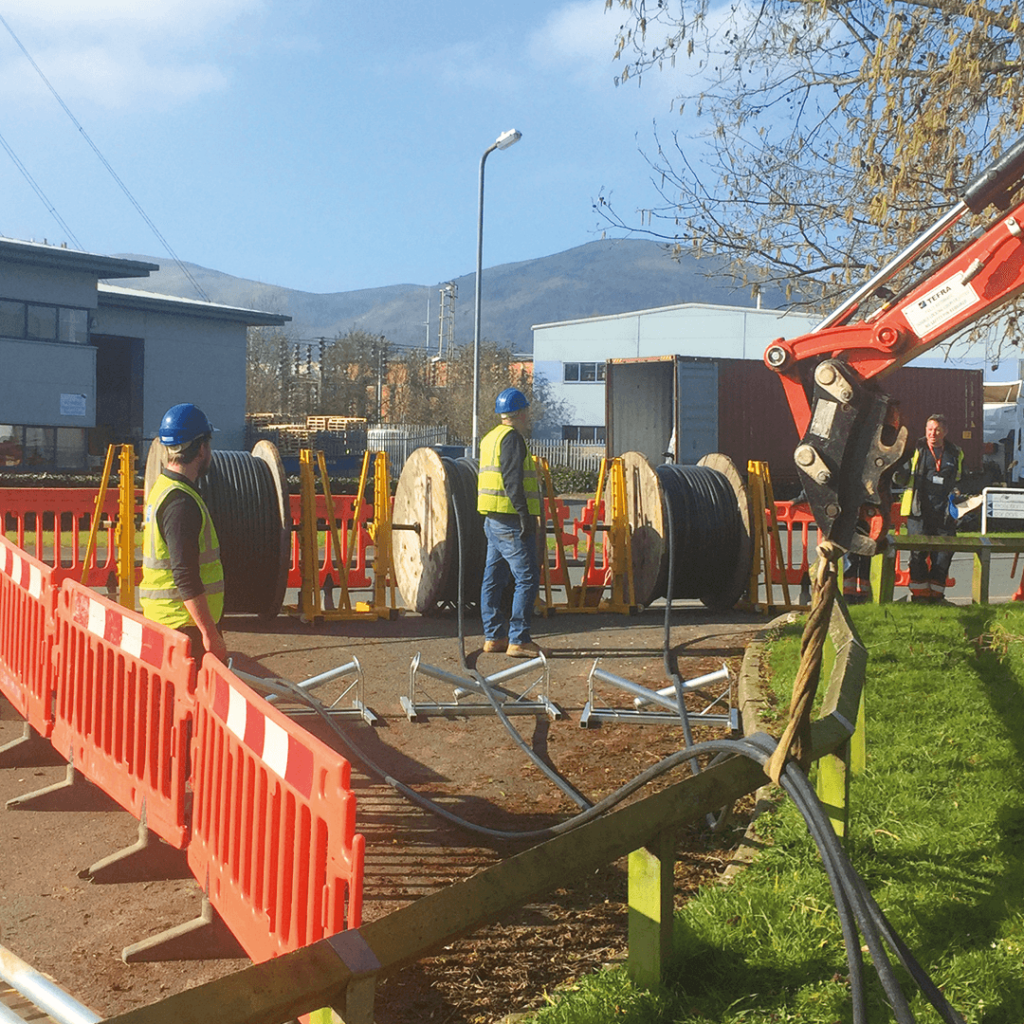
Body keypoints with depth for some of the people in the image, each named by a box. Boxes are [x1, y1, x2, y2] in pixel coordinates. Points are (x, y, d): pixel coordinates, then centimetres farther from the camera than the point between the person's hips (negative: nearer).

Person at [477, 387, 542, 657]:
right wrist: (525, 515, -21)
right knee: (527, 578, -7)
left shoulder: (490, 438, 18)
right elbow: (512, 480, -20)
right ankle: (518, 640, -9)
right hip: (510, 521, -10)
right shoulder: (512, 438, -12)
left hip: (493, 521, 10)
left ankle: (493, 637, 16)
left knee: (494, 578, 11)